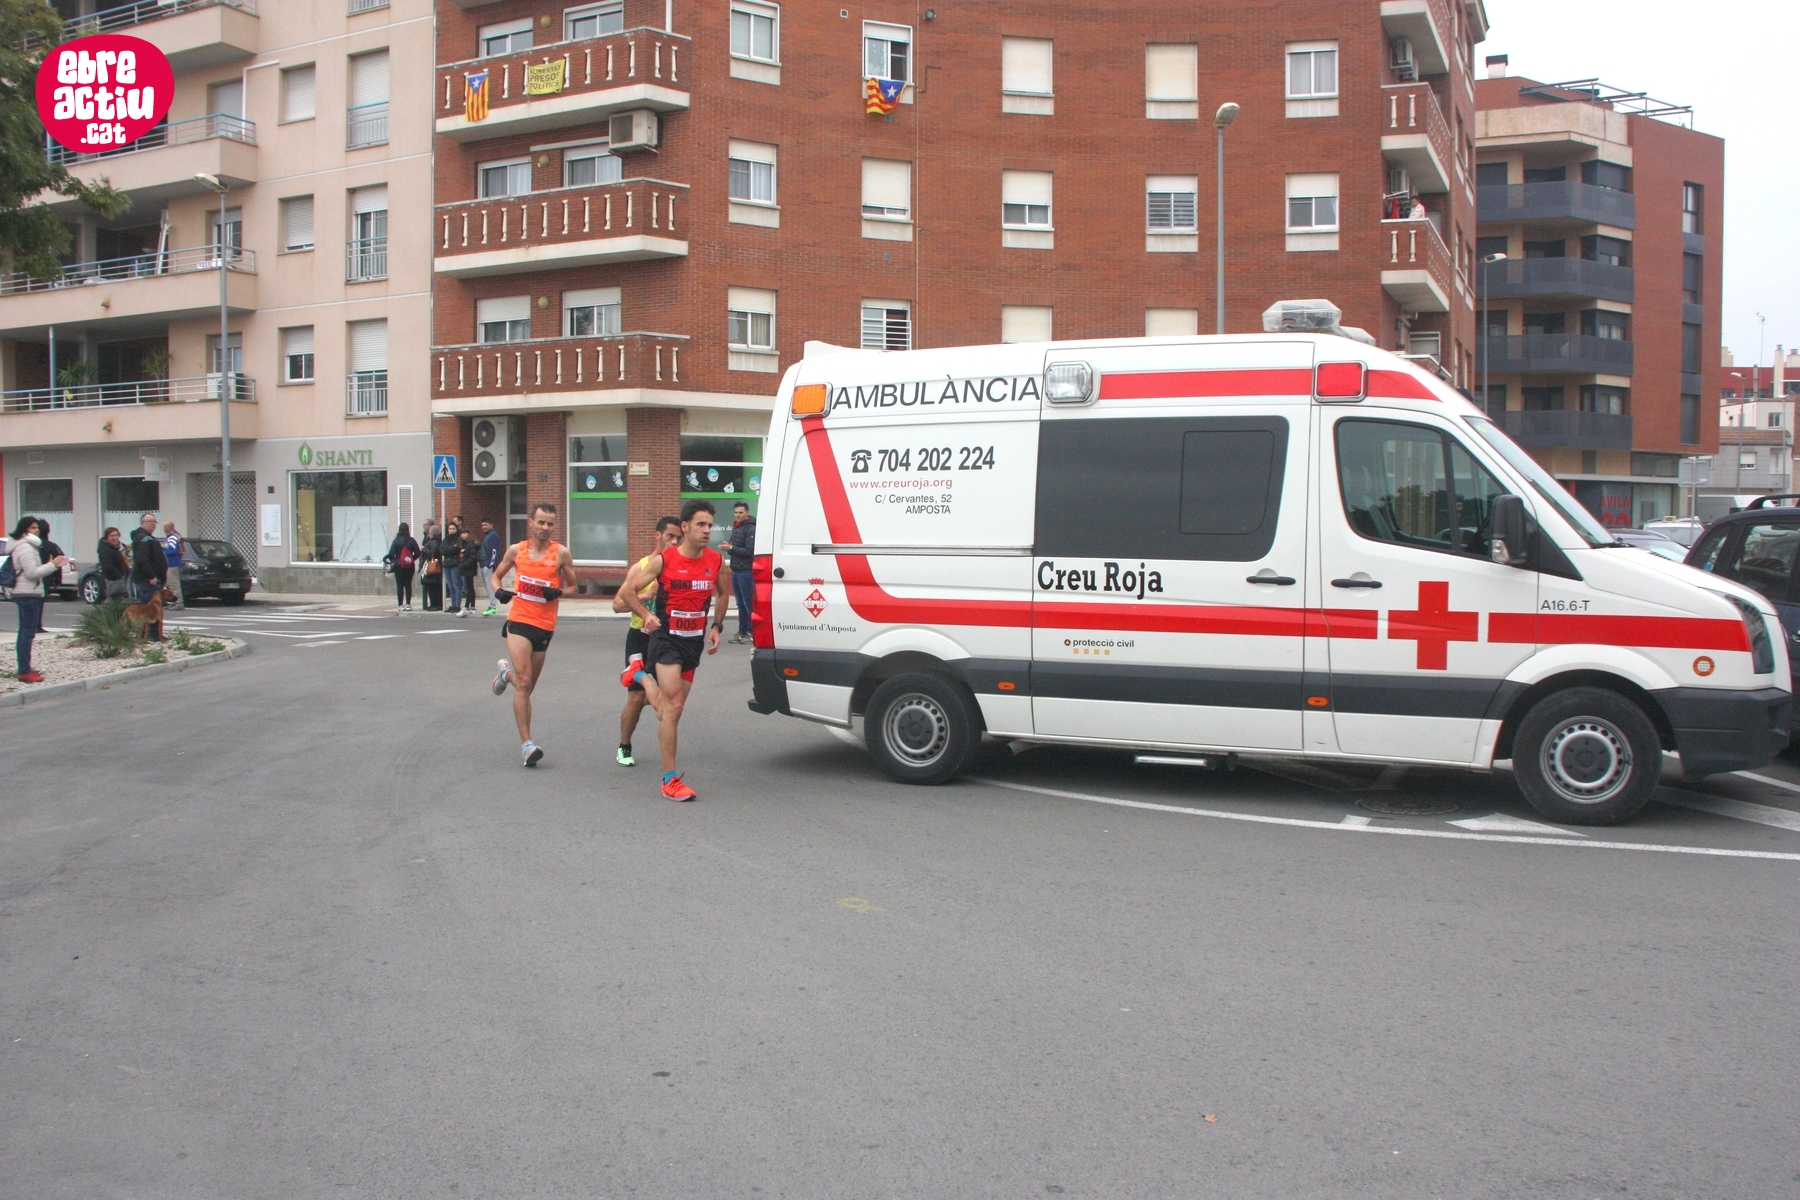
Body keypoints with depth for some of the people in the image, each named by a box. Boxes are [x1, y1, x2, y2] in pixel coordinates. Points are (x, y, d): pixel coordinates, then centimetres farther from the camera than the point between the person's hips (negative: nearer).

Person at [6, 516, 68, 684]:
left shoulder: (27, 546, 19)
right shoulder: (25, 547, -13)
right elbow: (32, 572, -19)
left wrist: (51, 564, 8)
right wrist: (53, 565, -15)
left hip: (27, 593, 11)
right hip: (28, 594, -11)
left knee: (25, 632, 12)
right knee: (28, 632, -10)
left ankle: (23, 669, 16)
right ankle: (24, 671, -11)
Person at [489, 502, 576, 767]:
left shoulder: (561, 553, 0)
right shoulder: (515, 550, 4)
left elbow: (572, 586, 9)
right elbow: (497, 575, 18)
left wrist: (557, 592, -13)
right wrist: (499, 591, -4)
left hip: (545, 625, 1)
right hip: (518, 621, -1)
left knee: (528, 685, 14)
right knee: (524, 682, -14)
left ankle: (507, 672, 49)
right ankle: (526, 743, -11)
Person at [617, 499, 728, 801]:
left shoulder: (716, 561, 0)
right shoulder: (663, 561, -11)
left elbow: (722, 594, 19)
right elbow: (628, 591, -2)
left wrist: (716, 626, 8)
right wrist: (646, 615, -17)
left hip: (695, 641, 5)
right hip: (666, 639, -5)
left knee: (669, 711, 13)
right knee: (674, 706, -12)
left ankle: (640, 674, 42)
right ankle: (670, 779, -4)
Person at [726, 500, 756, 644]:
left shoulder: (751, 529, -12)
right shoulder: (736, 527, 16)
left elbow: (750, 551, -18)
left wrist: (731, 548, -22)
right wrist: (729, 547, 2)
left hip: (746, 571, -9)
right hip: (735, 570, 9)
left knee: (748, 602, -7)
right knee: (740, 603, 12)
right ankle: (742, 631, 16)